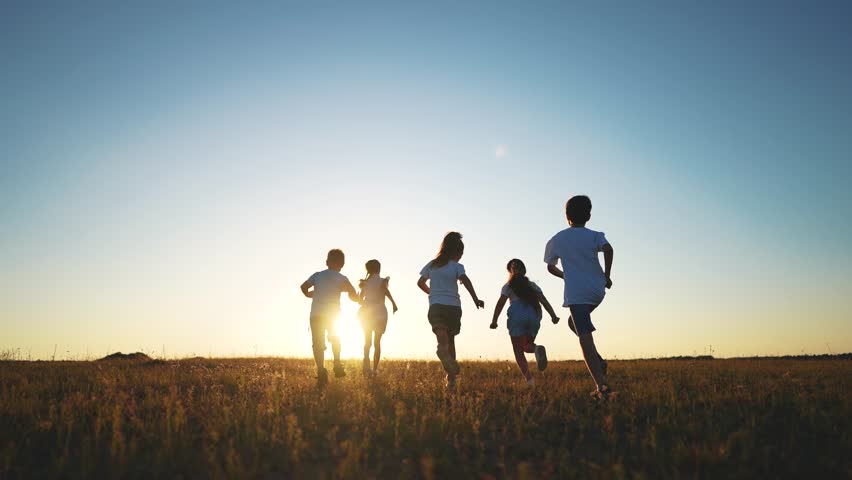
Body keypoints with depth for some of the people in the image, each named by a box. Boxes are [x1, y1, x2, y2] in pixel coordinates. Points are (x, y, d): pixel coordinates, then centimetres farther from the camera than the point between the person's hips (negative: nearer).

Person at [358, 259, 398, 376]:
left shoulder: (365, 282, 6)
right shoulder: (383, 280, -2)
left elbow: (360, 299, 9)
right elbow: (384, 289, -24)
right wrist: (393, 303, -22)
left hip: (366, 313, 2)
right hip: (380, 313, -2)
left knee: (367, 342, 10)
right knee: (377, 342, 9)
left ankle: (366, 365, -13)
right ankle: (375, 368, 2)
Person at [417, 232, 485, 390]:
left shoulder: (431, 265, 14)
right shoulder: (457, 266, 2)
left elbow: (420, 283, 18)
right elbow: (465, 280, -16)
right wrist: (475, 299, -22)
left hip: (435, 306, 1)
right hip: (453, 307, -1)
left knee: (442, 334, -17)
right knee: (451, 339, 12)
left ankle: (443, 349, -52)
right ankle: (451, 378, 8)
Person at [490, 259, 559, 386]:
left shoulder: (509, 286, 15)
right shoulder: (532, 286, 25)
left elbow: (500, 303, 1)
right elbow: (544, 301, 11)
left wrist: (494, 320, -3)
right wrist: (553, 316, 1)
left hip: (517, 315, -3)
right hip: (534, 315, 3)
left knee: (518, 351, 3)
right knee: (526, 346, 19)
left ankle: (529, 379, -16)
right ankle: (537, 348, -19)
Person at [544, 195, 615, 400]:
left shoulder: (557, 239, 8)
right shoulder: (595, 236, 6)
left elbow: (551, 267, 14)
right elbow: (608, 249, -15)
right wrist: (607, 275, -3)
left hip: (576, 293, -3)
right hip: (597, 291, 4)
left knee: (585, 338, -7)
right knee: (574, 322, 27)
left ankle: (601, 386, -14)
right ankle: (598, 360, 11)